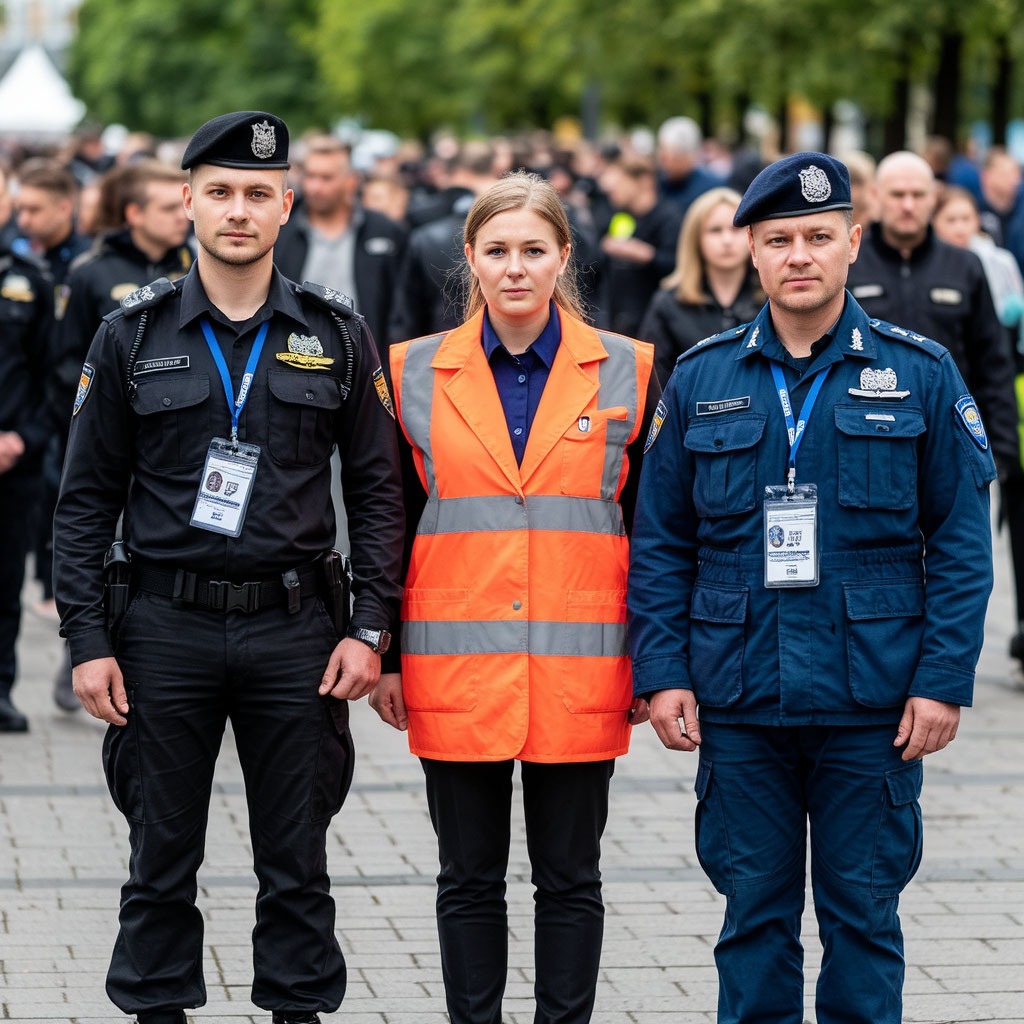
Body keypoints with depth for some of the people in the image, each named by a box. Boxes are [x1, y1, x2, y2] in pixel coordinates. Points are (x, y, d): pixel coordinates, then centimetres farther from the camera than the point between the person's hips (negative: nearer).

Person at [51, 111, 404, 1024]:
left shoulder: (336, 336, 4)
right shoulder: (133, 336, 3)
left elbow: (378, 492, 6)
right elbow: (86, 499, 4)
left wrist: (370, 628, -3)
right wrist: (88, 640, -3)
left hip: (295, 631, 0)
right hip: (164, 629, 0)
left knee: (297, 863, 6)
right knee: (162, 858, 6)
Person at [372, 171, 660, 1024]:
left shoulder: (625, 371, 3)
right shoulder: (416, 372, 5)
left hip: (580, 668, 0)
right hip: (455, 668, 1)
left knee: (569, 879, 6)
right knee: (470, 879, 7)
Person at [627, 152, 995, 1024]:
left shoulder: (920, 374, 1)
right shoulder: (701, 380, 6)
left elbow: (961, 542, 0)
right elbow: (659, 543, 8)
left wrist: (944, 681, -7)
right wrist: (661, 672, -1)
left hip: (874, 706, -1)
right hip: (737, 702, 2)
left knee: (863, 911, 6)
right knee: (755, 910, 8)